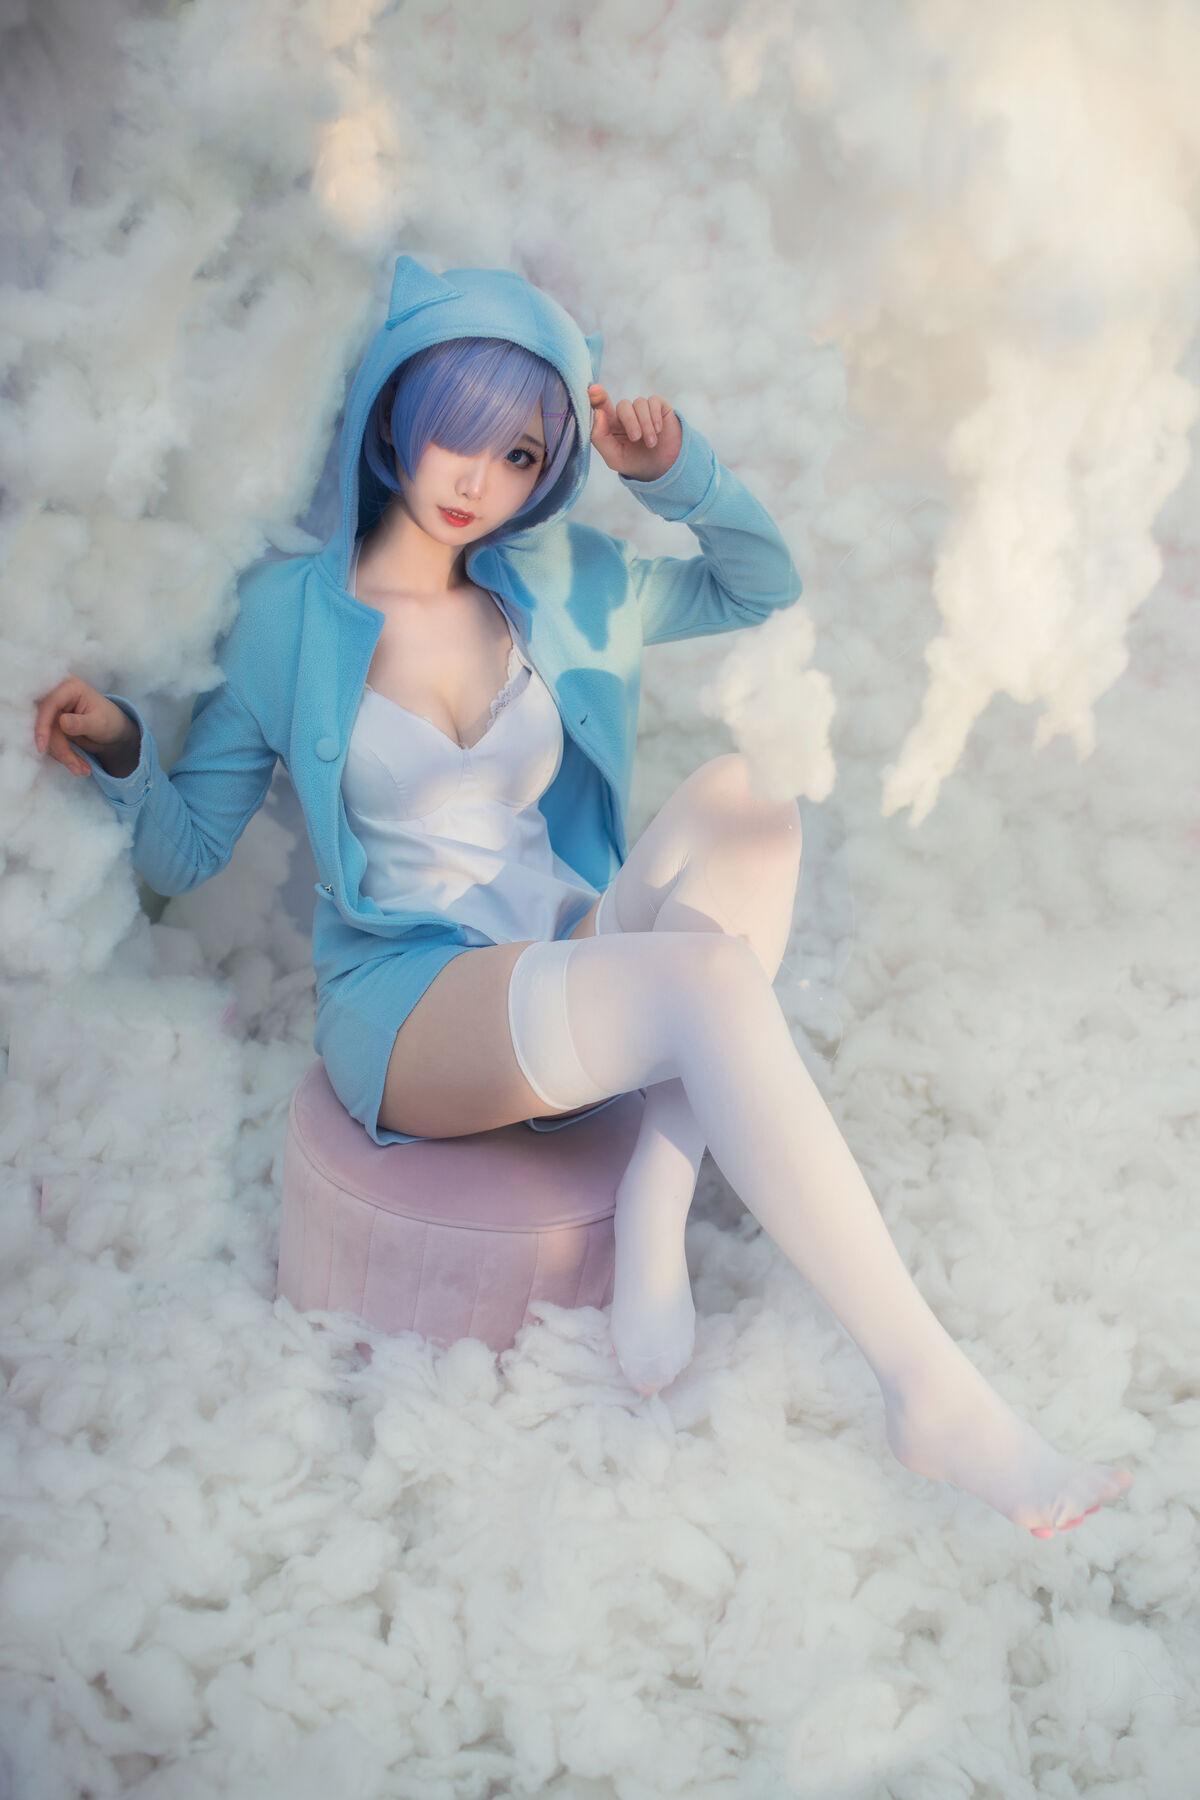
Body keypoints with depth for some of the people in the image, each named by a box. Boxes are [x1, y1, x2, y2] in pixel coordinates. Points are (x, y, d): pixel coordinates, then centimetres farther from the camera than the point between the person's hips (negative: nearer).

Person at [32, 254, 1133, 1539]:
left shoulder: (560, 590, 10)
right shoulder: (289, 611, 0)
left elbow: (768, 587, 17)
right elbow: (184, 853, 1)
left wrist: (672, 469, 0)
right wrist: (120, 756, -20)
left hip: (575, 973, 5)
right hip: (404, 1004, -5)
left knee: (743, 795, -22)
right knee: (711, 984, -33)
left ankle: (654, 1211, -25)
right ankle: (929, 1393, -30)